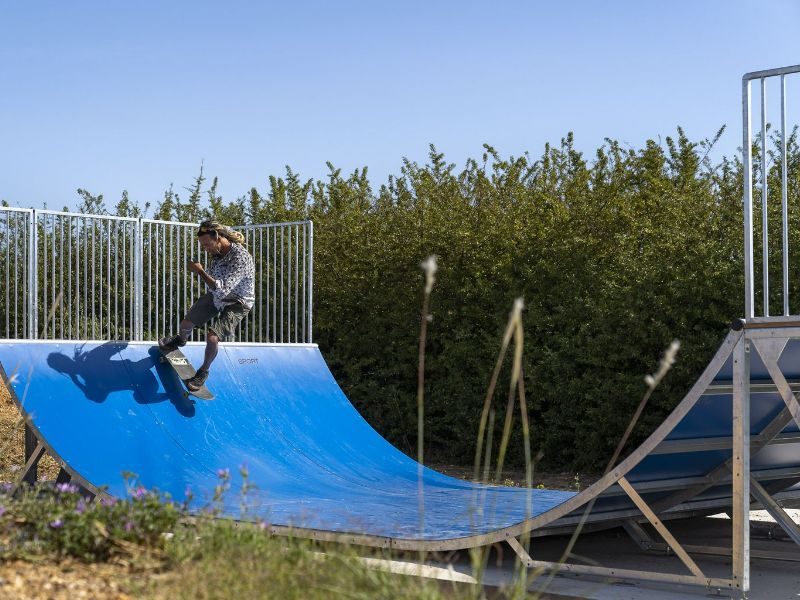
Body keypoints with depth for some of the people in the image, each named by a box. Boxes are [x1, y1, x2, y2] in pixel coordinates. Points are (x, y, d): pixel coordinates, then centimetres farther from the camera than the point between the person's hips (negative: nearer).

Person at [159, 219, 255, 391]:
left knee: (212, 338, -23)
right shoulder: (217, 251, -11)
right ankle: (180, 340, 51)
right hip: (216, 295, 7)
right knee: (185, 324, 13)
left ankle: (204, 372, 5)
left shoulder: (240, 258, -36)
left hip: (237, 303, -7)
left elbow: (222, 290, -38)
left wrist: (200, 271, -35)